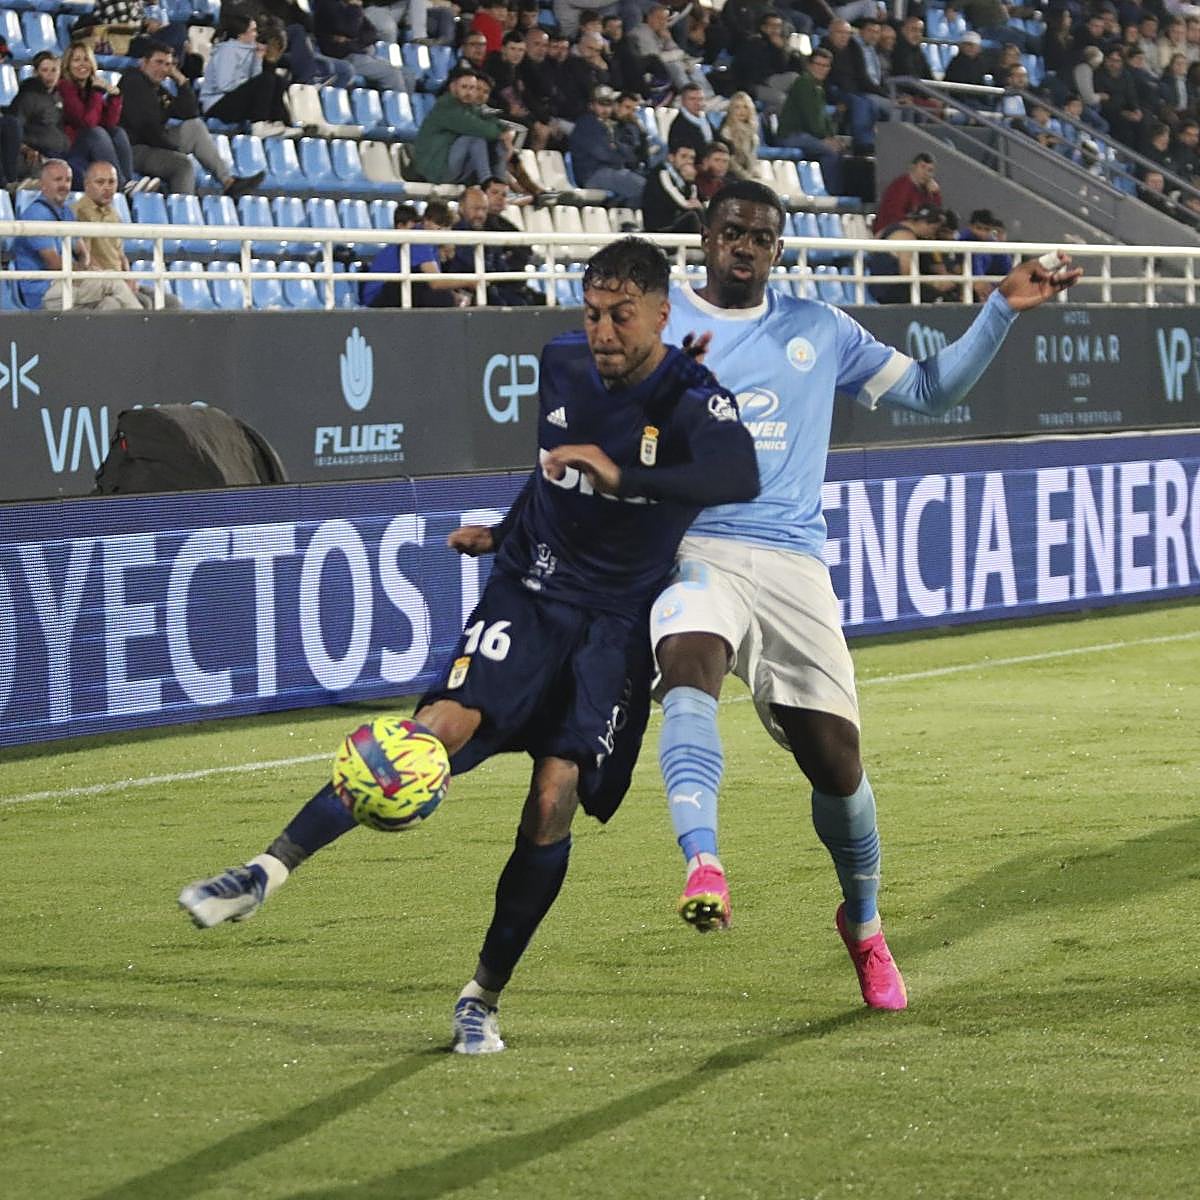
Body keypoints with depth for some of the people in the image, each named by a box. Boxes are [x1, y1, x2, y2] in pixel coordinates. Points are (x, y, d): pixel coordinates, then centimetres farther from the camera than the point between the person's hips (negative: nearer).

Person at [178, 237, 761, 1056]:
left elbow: (740, 478, -38)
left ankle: (483, 999, 1)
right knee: (445, 727, -20)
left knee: (555, 798, -13)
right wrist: (507, 531, 23)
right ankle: (268, 873, -23)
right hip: (530, 590, 3)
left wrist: (624, 477, -47)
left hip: (617, 625, -3)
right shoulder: (563, 365, 3)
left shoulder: (693, 398, -16)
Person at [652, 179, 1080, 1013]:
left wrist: (1004, 311, 9)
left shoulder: (820, 331, 14)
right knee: (689, 666, -36)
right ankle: (703, 864, -51)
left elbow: (929, 391, 19)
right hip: (690, 549, -3)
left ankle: (863, 924, 27)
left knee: (835, 757, 2)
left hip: (792, 564, 3)